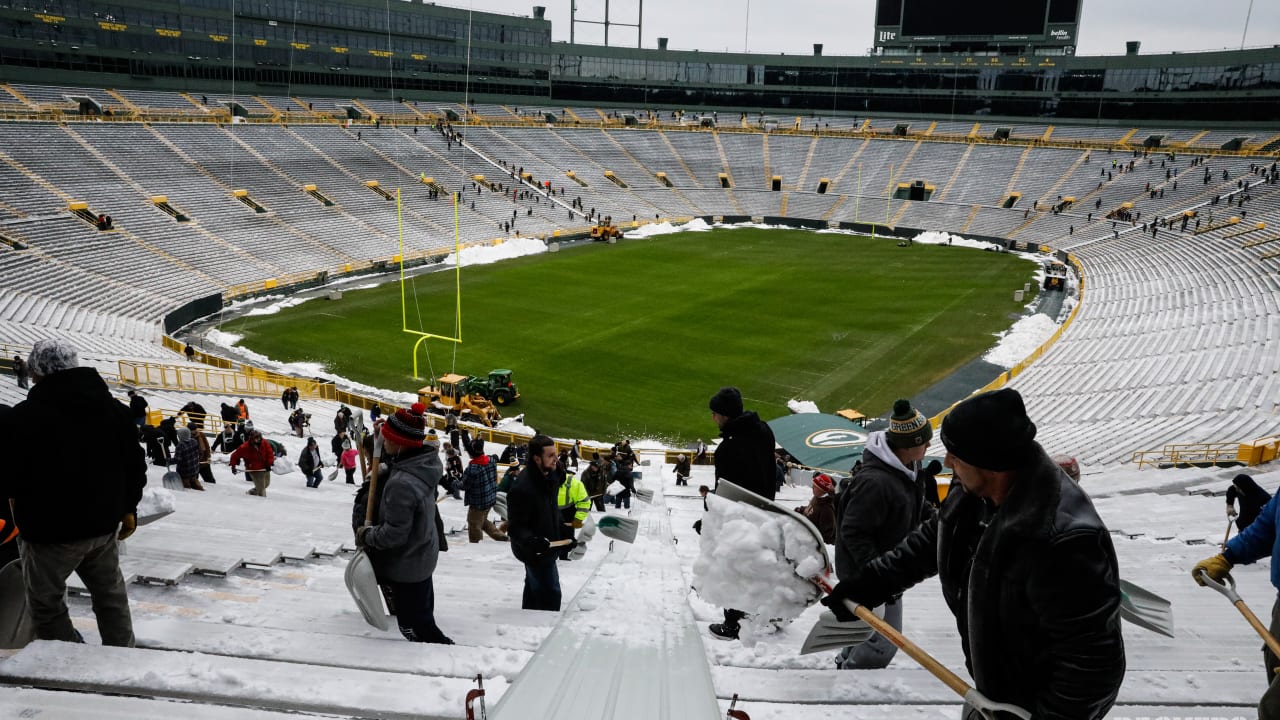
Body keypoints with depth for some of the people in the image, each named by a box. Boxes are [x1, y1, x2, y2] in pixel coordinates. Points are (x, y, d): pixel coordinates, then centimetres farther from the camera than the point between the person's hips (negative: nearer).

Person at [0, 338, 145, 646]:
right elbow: (134, 464, 8)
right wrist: (128, 508, 17)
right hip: (104, 522, 6)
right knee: (110, 593, 20)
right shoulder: (115, 409, 2)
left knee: (47, 604, 10)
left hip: (51, 529, -6)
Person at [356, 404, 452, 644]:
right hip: (423, 556, 9)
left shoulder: (401, 484, -37)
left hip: (406, 566, -9)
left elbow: (394, 534, -29)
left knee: (414, 625, 8)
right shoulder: (427, 461, -13)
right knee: (423, 616, 28)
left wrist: (366, 536, -12)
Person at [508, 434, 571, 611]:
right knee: (550, 595, -5)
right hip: (535, 551, -10)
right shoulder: (522, 488, -29)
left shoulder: (548, 476, -1)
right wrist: (531, 541, -42)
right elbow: (515, 528, -26)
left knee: (534, 590, 24)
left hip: (546, 548, 10)